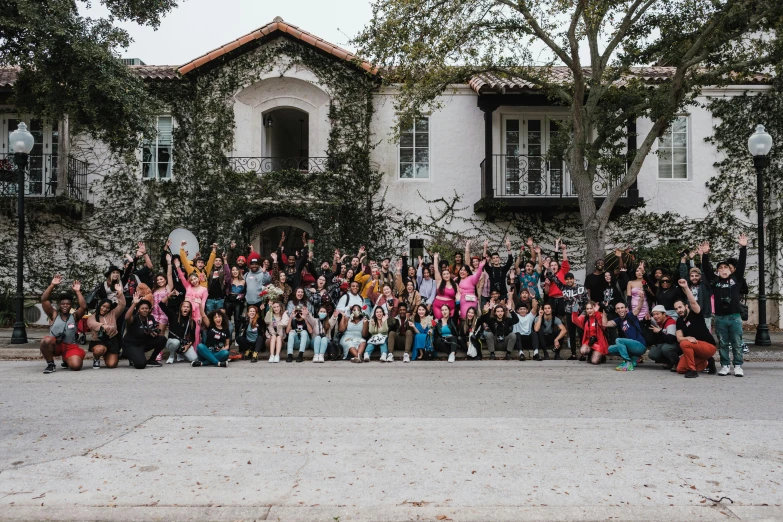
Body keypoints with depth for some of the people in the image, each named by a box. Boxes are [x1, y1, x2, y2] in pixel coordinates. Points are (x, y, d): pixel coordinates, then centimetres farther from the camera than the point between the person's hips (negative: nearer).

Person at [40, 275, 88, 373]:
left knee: (76, 366, -23)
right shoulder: (54, 315, 4)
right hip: (55, 345, 0)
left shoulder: (74, 316, 5)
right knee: (46, 340, -36)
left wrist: (77, 291, -11)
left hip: (70, 346, 1)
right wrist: (52, 285, -13)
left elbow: (84, 307, -13)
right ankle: (50, 364, -10)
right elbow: (44, 300, -7)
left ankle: (66, 360, 18)